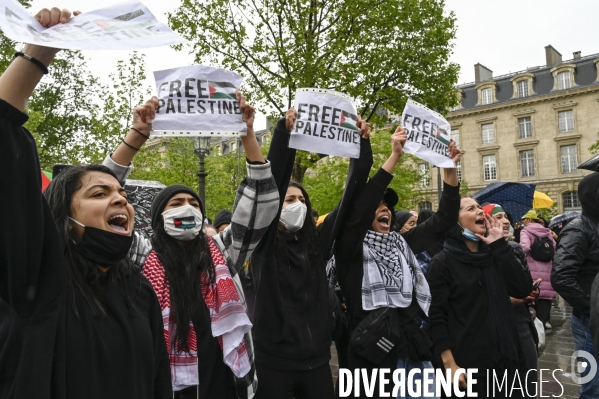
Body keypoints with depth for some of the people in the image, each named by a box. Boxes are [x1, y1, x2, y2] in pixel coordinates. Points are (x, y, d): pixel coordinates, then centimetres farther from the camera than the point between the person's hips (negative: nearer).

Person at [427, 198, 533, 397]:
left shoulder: (495, 254, 10)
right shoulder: (442, 263, -7)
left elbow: (523, 289, -3)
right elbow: (437, 316, -11)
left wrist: (500, 245, -7)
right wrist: (449, 363, -17)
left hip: (505, 358, 5)